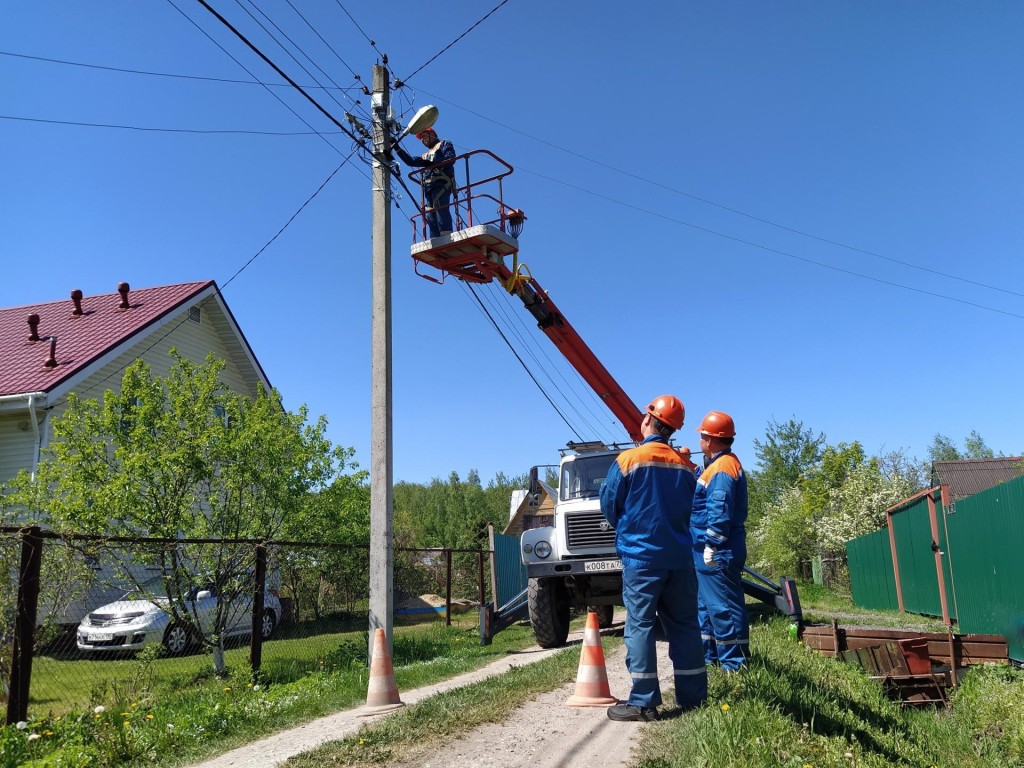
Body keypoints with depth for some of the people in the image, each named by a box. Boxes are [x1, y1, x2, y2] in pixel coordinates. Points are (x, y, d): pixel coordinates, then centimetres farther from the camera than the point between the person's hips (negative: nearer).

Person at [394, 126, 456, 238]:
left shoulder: (444, 144, 16)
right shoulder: (426, 155, 36)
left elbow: (450, 158, -3)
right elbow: (411, 161, 25)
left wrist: (433, 163, -12)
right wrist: (397, 148, 22)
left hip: (441, 183, -8)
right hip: (428, 188, 8)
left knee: (440, 208, -27)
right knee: (430, 216, -4)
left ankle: (447, 236, -38)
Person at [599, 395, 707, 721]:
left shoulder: (628, 459, -8)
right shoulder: (683, 465, 6)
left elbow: (609, 506, -1)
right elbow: (692, 509, 13)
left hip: (640, 556, -5)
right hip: (679, 557, 5)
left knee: (640, 625, -1)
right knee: (684, 625, 10)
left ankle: (643, 702, -2)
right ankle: (693, 697, 15)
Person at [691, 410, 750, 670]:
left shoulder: (722, 467, -16)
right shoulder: (720, 464, 17)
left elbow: (720, 511, -22)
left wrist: (711, 545, -22)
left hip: (717, 552, -11)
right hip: (708, 551, 11)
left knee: (723, 607, -6)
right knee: (706, 604, 17)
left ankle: (734, 664, -1)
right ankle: (709, 656, 25)